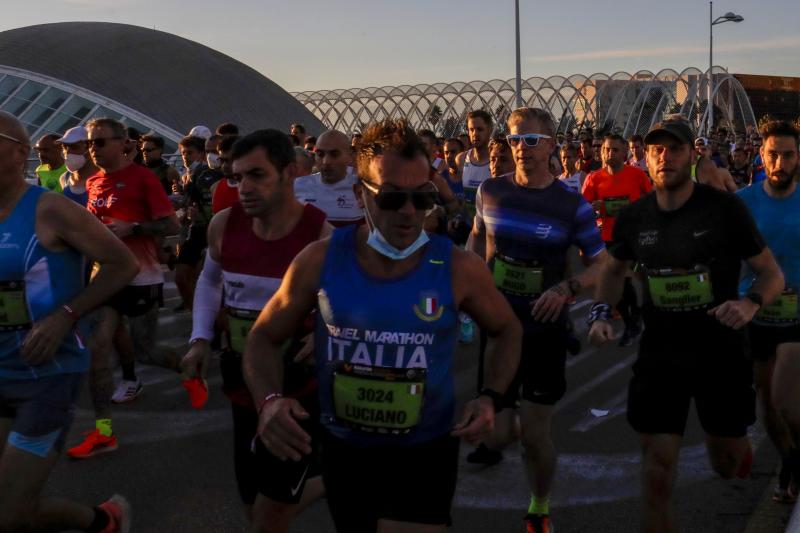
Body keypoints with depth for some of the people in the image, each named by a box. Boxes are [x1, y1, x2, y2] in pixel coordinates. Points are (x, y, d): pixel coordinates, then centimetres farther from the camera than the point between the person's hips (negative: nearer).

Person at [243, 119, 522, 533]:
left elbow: (506, 331, 5)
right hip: (342, 448, 2)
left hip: (424, 453, -2)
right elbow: (264, 336, 0)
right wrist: (269, 400, -19)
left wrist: (490, 398, -11)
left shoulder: (458, 268, -14)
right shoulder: (320, 261, -12)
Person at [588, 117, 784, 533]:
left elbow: (772, 273, -4)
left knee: (727, 467, 17)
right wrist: (601, 312, 0)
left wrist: (751, 302, -25)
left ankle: (736, 445, 53)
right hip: (659, 354, 1)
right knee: (657, 475, -1)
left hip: (720, 352, -1)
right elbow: (614, 269, 17)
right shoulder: (634, 217, -1)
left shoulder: (725, 209, -10)